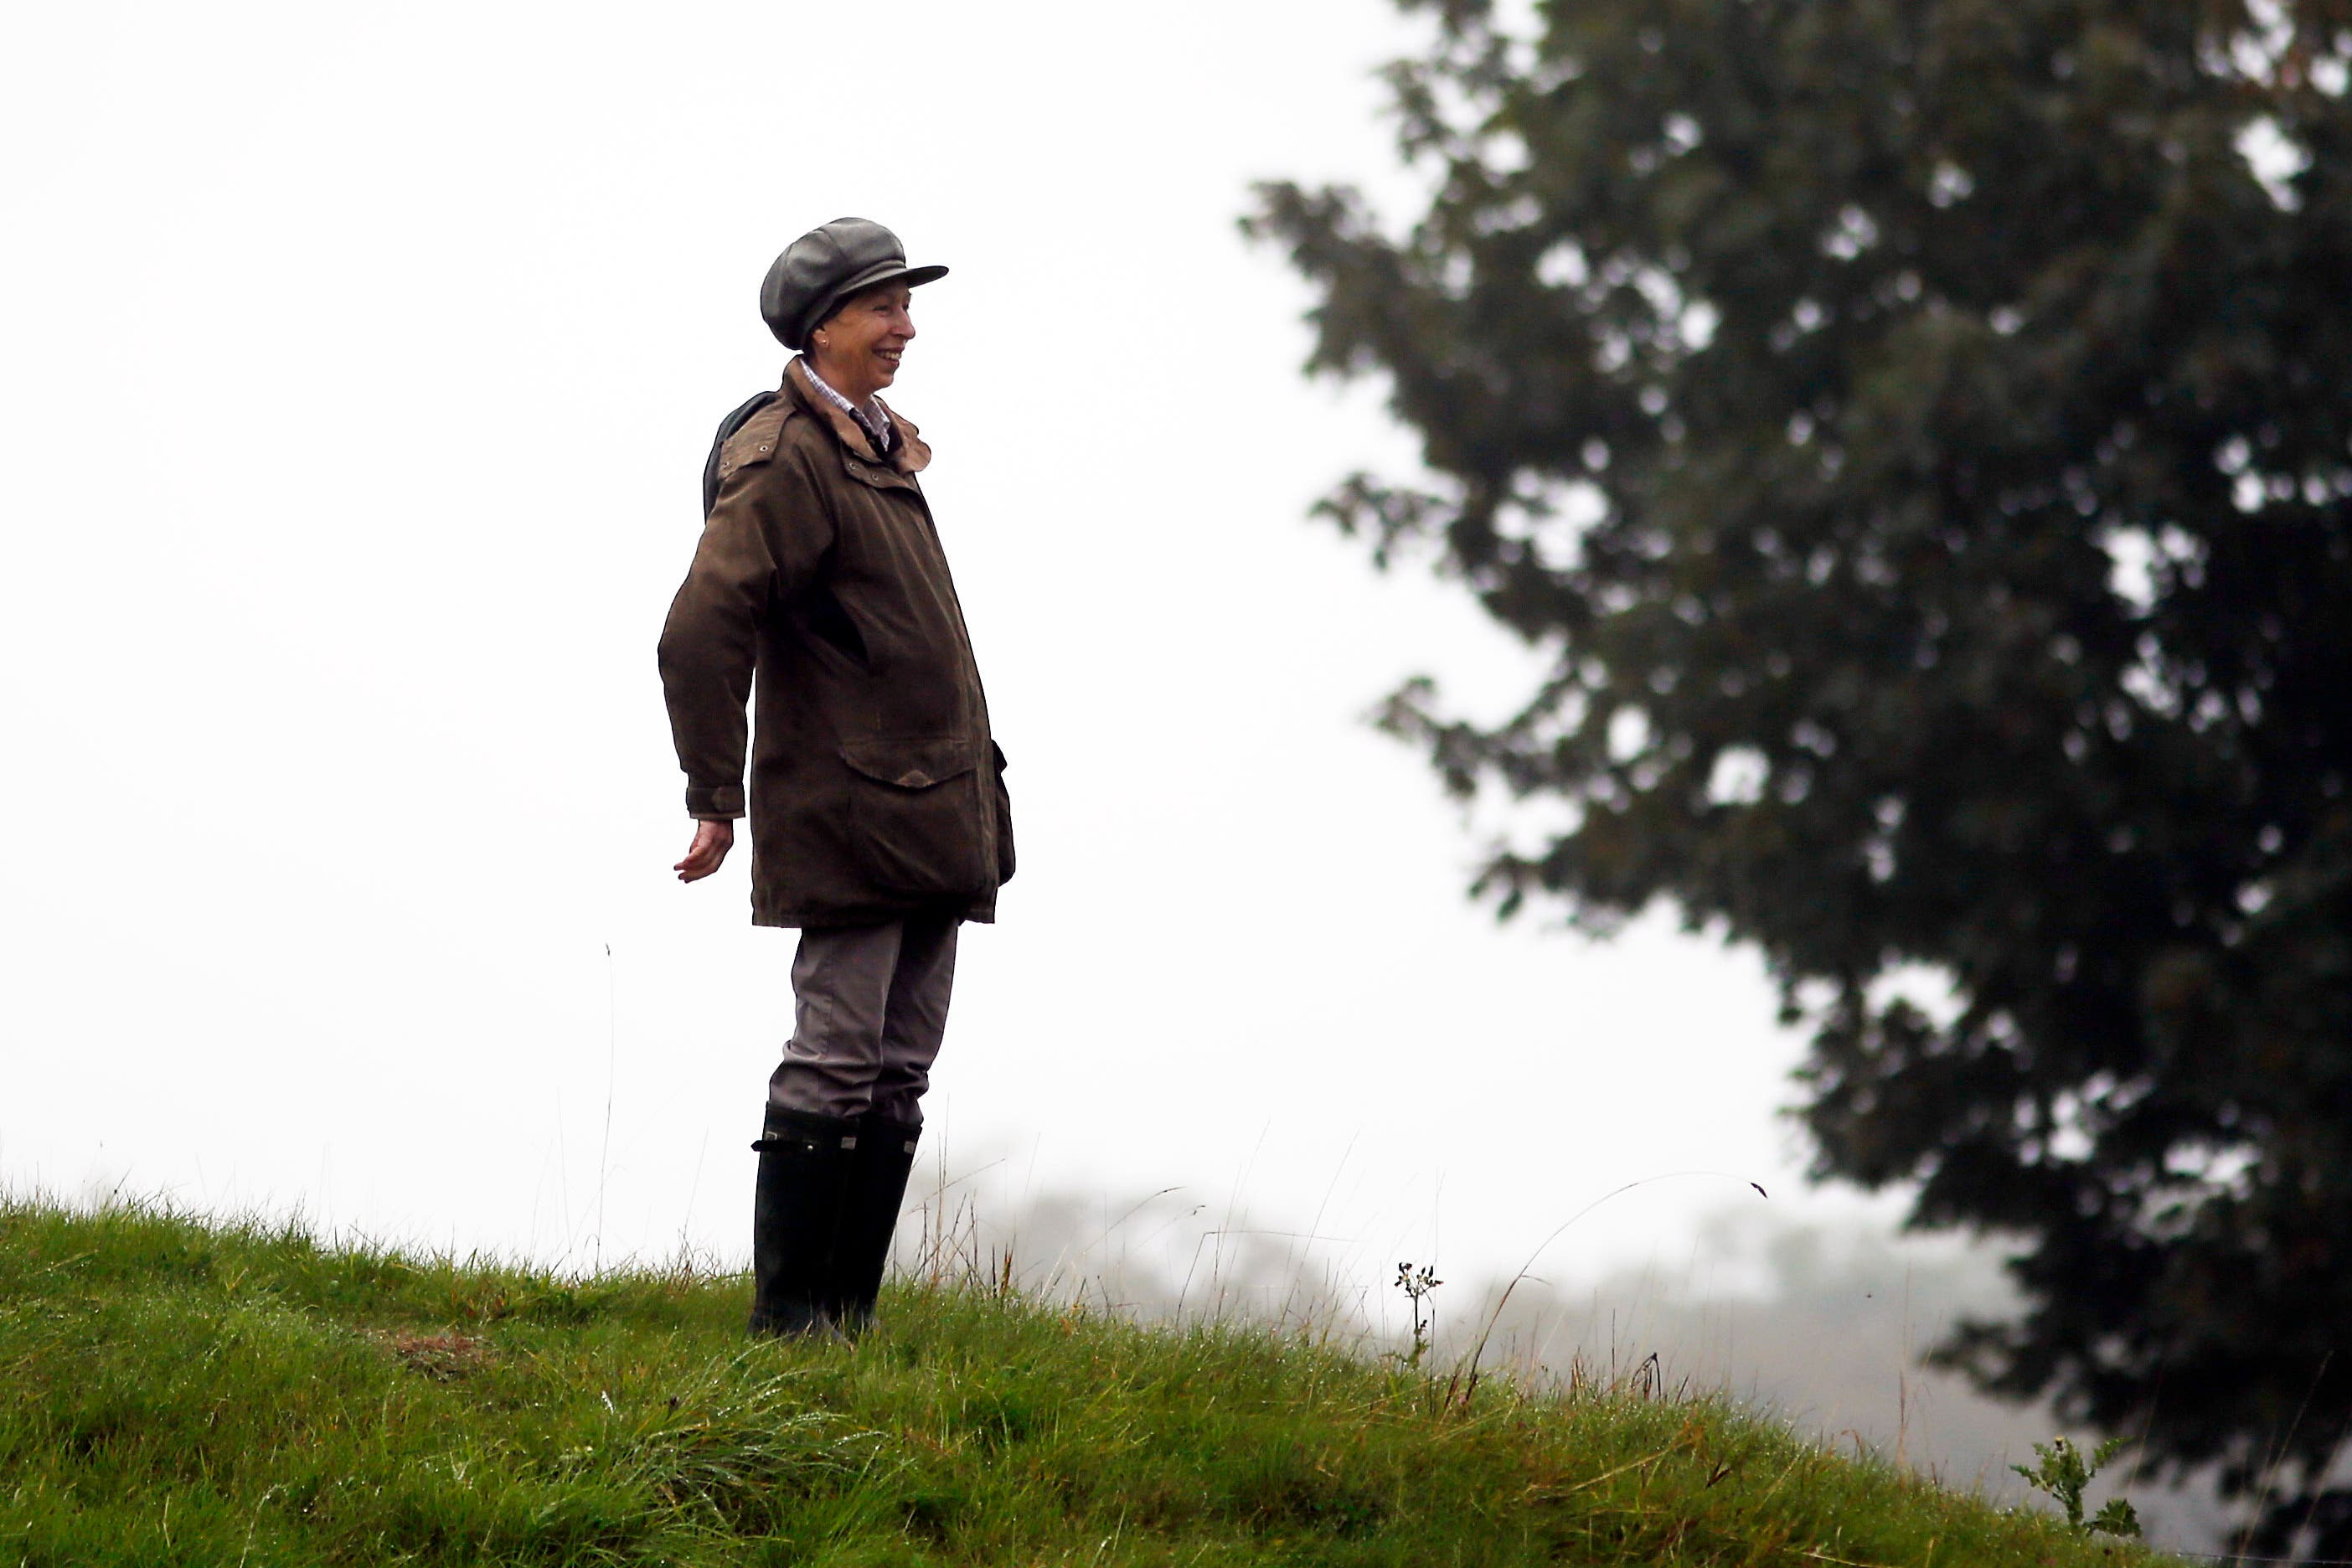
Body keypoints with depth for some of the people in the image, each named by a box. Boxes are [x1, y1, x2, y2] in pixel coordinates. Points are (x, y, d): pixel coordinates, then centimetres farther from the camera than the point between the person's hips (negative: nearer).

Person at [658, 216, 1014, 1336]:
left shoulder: (880, 453, 18)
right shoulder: (786, 460, -12)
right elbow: (699, 635, -19)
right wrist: (716, 804, -17)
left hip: (929, 813, 9)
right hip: (848, 821, -9)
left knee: (900, 1073, 8)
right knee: (835, 1064, -9)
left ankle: (849, 1311, 11)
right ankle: (787, 1308, -3)